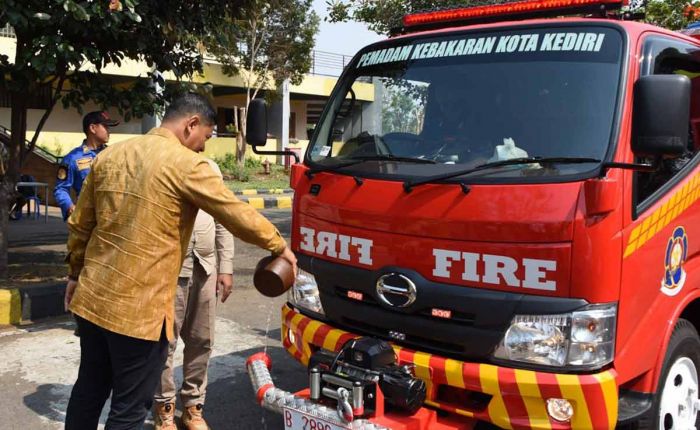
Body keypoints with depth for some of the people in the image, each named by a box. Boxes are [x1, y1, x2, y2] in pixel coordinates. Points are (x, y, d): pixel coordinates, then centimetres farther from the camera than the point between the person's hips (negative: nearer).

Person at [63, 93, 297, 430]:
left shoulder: (109, 155, 7)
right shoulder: (186, 164, -13)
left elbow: (79, 225, 14)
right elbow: (239, 216, -8)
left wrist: (75, 273, 26)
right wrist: (279, 247, 6)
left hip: (92, 297, 8)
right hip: (138, 308, -7)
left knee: (89, 390, 22)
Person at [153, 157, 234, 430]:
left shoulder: (211, 168, 12)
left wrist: (226, 268, 10)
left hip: (205, 269, 5)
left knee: (201, 340, 10)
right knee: (165, 340, 3)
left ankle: (193, 404, 24)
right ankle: (164, 407, 19)